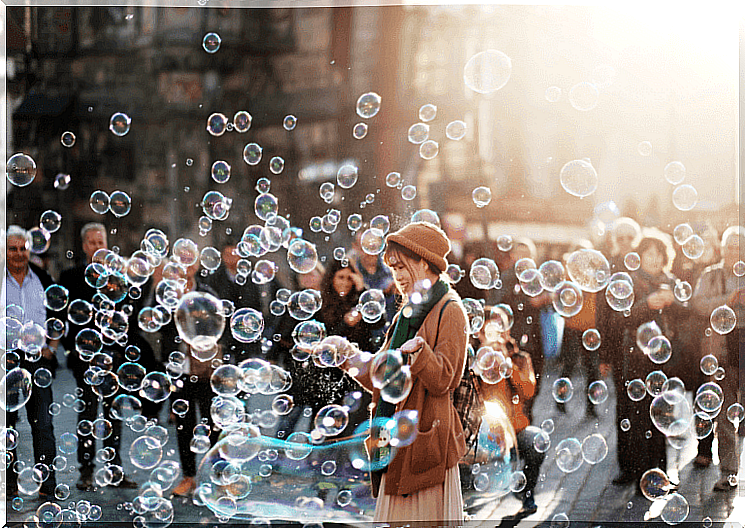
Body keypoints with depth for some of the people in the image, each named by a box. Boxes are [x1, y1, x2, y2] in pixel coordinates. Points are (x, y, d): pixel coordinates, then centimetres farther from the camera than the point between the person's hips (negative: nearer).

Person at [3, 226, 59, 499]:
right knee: (7, 422, 4)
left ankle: (47, 484, -3)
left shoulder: (43, 281, 10)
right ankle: (10, 483, 13)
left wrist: (51, 348, 3)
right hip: (7, 360, -1)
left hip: (38, 359, 1)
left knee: (43, 422, -4)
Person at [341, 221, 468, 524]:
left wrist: (418, 351, -32)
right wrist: (348, 360, 6)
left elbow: (441, 380, -16)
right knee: (397, 517, 8)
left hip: (426, 438, -8)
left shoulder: (450, 311, -5)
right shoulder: (408, 314, 19)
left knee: (425, 515, -6)